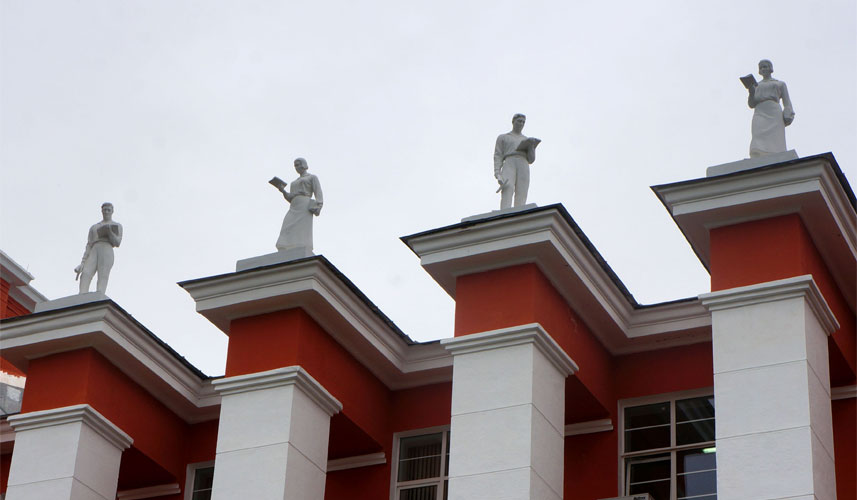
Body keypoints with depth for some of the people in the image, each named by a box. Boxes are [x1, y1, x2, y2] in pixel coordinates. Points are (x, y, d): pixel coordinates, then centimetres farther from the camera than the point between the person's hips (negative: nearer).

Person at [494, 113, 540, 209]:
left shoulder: (527, 140, 29)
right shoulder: (502, 137, 21)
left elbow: (531, 160, 19)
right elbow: (498, 156, 9)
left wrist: (532, 146, -1)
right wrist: (497, 173, -8)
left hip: (523, 167, 3)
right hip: (509, 165, -3)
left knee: (521, 201, -15)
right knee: (506, 196, -27)